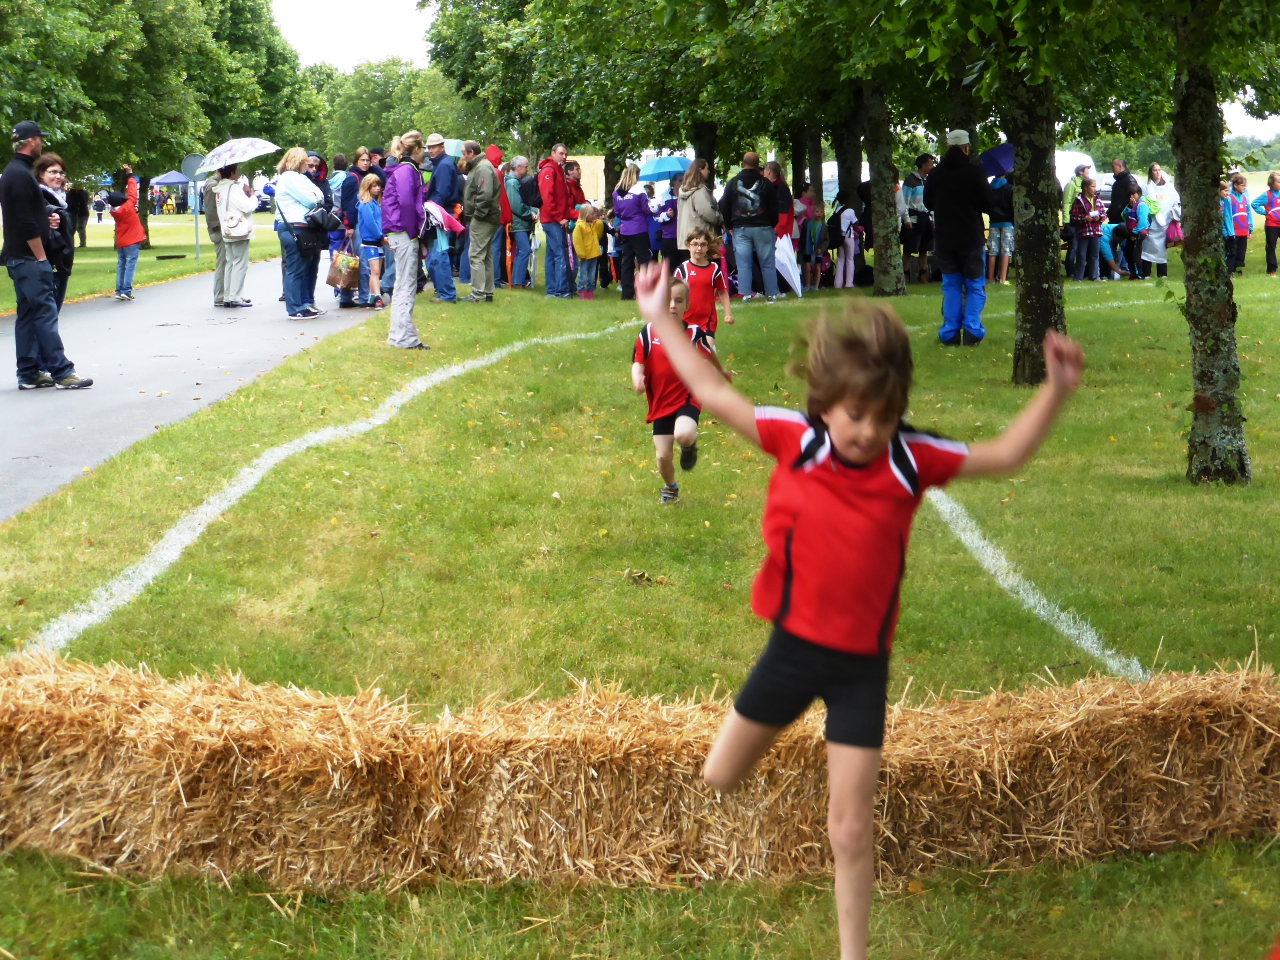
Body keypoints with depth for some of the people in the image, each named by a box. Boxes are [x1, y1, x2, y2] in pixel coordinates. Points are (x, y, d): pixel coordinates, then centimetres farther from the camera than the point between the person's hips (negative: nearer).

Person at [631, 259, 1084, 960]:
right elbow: (714, 394, -3)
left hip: (861, 664, -1)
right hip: (793, 645, 1)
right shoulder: (794, 439, -12)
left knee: (851, 829, 2)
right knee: (719, 779, 17)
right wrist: (660, 320, 0)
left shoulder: (911, 460, -12)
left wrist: (1056, 390, -16)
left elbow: (1006, 456, -4)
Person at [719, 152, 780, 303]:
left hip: (740, 228, 1)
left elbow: (724, 206, 6)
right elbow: (774, 207, 3)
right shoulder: (766, 183, -1)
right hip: (762, 228, -1)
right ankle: (771, 295, 4)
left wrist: (729, 226, 15)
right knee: (767, 263, 4)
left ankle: (746, 294, -4)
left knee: (743, 264, 2)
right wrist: (772, 224, 15)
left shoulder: (732, 183, 3)